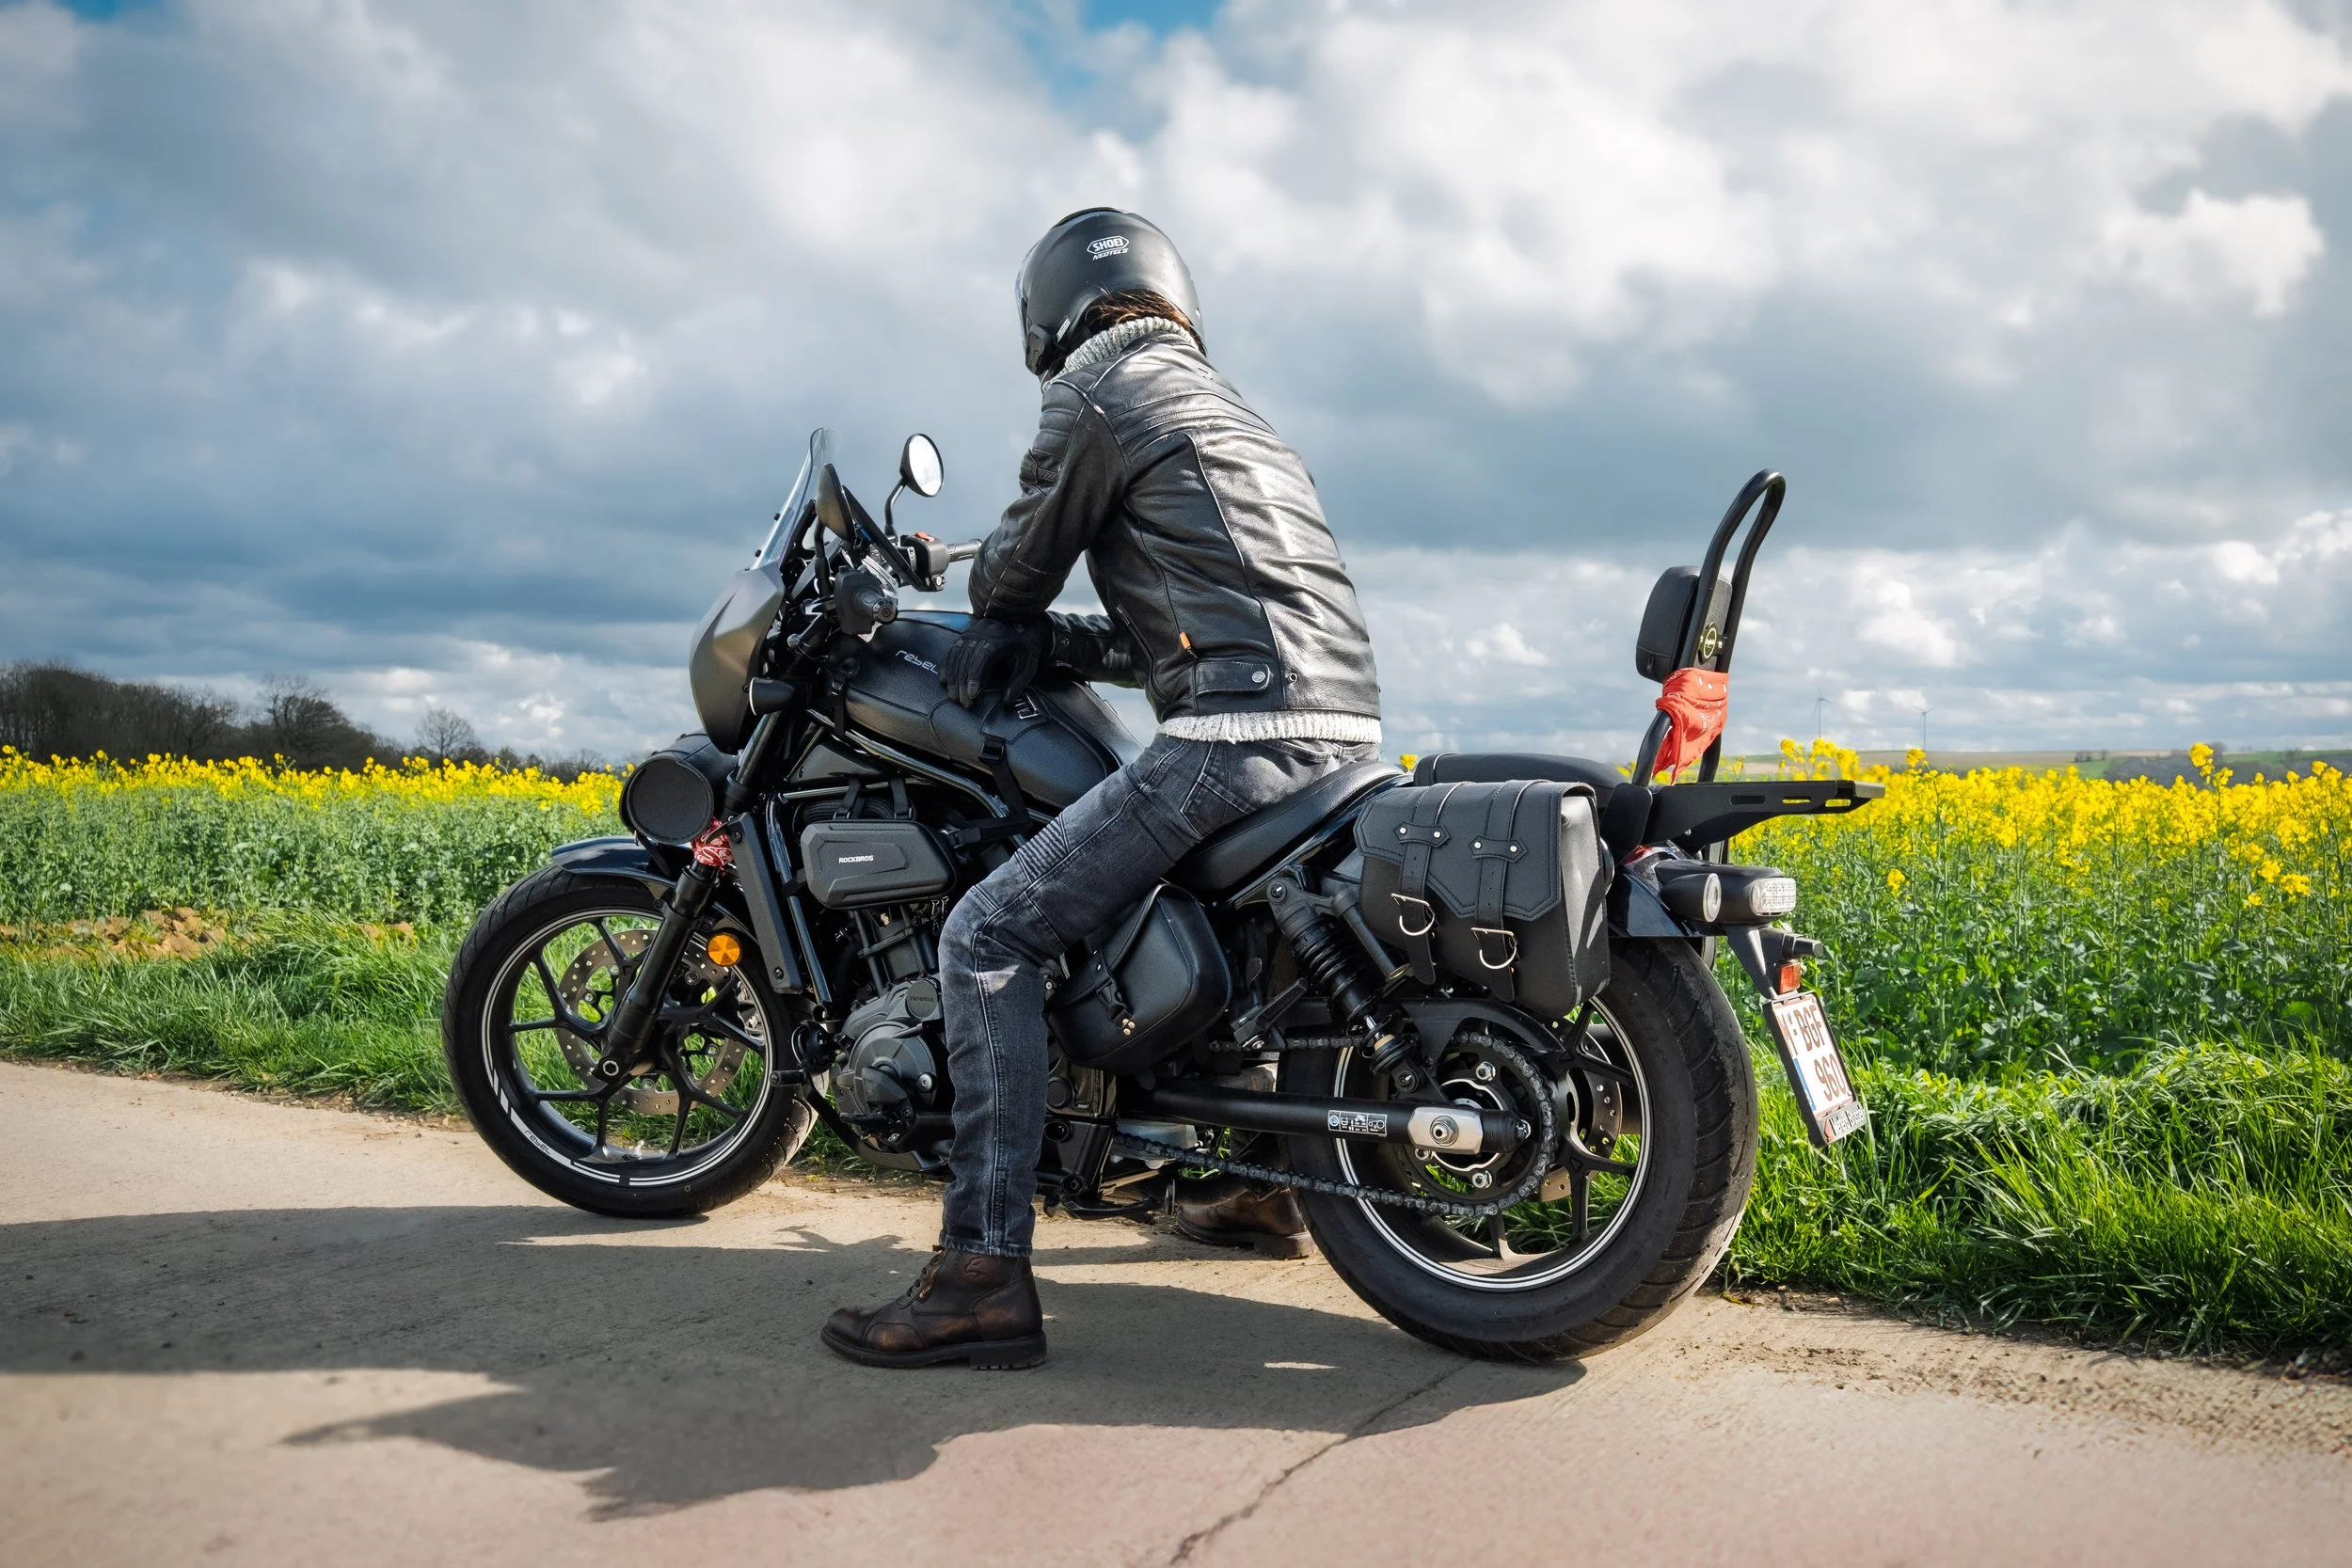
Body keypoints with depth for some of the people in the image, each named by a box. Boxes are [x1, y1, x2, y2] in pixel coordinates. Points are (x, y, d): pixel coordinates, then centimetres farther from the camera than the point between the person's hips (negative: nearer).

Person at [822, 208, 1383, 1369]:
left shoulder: (1098, 392, 3)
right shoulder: (1230, 408, 30)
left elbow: (1017, 568, 10)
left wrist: (1003, 616, 33)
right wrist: (1046, 641, 16)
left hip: (1235, 731, -9)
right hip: (1345, 725, 10)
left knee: (989, 935, -7)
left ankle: (985, 1272, -13)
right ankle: (1266, 1182, 38)